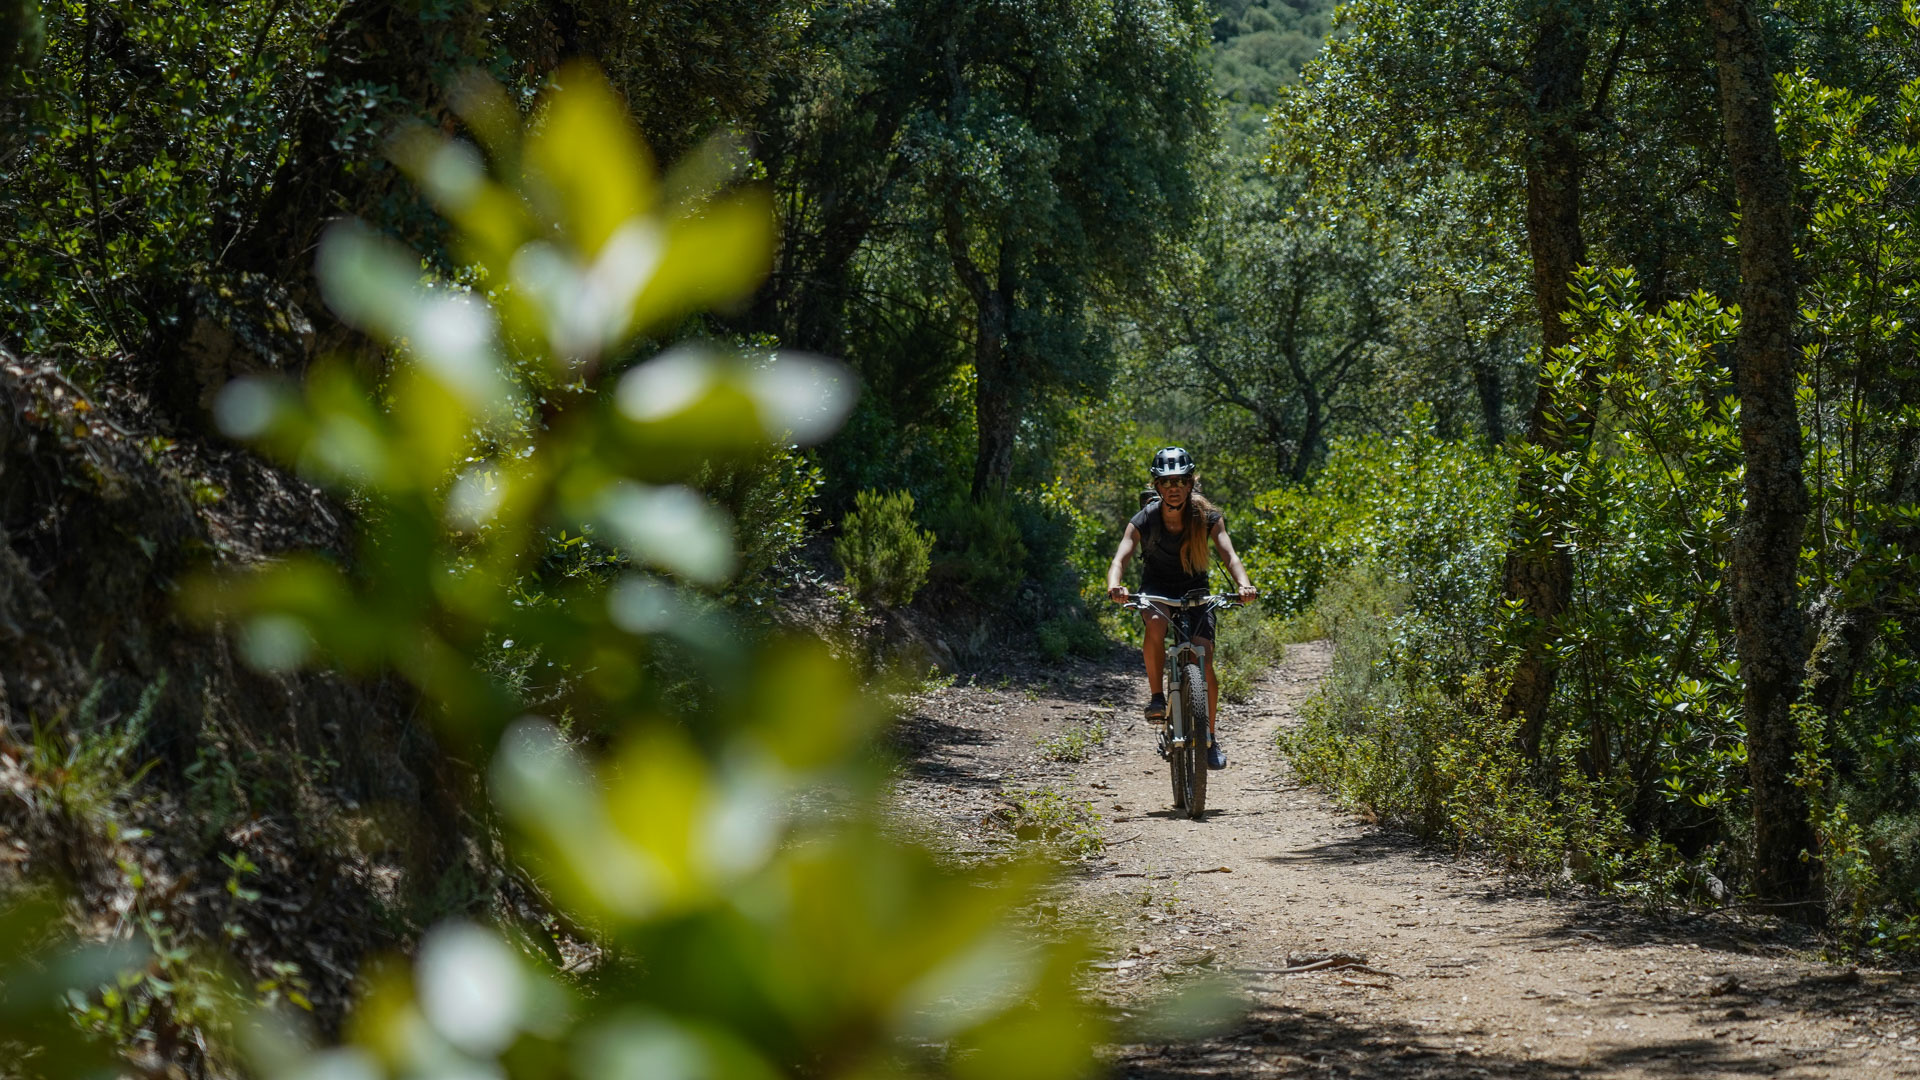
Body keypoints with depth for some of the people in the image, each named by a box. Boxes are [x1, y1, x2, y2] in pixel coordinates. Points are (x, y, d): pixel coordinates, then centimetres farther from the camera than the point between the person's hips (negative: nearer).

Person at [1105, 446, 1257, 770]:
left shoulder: (1207, 517, -18)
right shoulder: (1144, 521, -19)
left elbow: (1229, 554, -27)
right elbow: (1121, 558, -30)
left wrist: (1244, 584, -49)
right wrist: (1114, 586, -53)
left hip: (1195, 592, 1)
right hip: (1156, 589, -1)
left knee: (1204, 660, -16)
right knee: (1156, 622, -37)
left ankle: (1211, 736, 2)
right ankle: (1157, 696, -21)